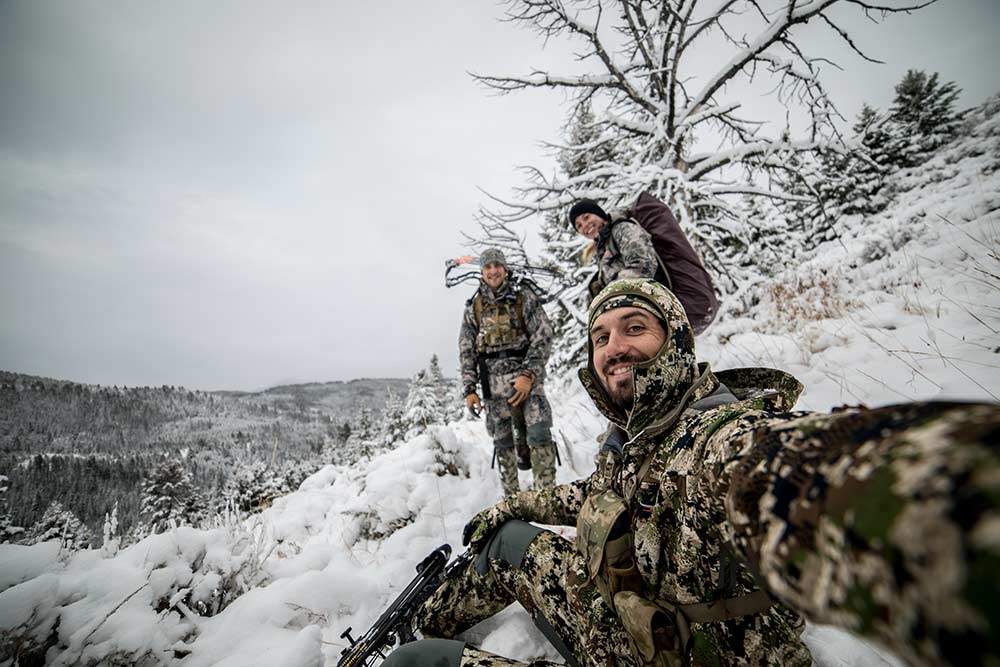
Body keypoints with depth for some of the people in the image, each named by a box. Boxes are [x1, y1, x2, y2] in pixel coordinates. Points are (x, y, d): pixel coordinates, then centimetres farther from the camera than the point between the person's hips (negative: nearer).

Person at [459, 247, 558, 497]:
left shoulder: (524, 296, 3)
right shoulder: (474, 306, 10)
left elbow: (543, 336, -4)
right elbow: (466, 350, 10)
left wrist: (528, 375, -14)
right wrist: (470, 388, 3)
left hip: (526, 375, -2)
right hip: (493, 381, 3)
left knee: (538, 433, -11)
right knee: (503, 440, 7)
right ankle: (511, 496, 19)